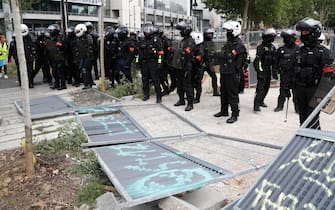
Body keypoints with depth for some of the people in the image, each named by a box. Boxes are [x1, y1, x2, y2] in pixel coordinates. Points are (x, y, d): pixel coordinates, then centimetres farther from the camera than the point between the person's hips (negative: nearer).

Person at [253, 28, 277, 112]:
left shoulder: (272, 47, 12)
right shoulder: (261, 47, -12)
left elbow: (274, 60, 17)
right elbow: (258, 60, -19)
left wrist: (274, 72, 15)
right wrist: (259, 71, -24)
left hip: (268, 69, 8)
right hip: (262, 70, -8)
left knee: (266, 87, 15)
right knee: (260, 88, -13)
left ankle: (261, 101, 30)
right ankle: (256, 105, -16)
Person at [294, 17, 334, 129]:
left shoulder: (321, 51, -7)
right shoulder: (299, 51, 13)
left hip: (314, 89, -6)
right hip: (300, 89, 7)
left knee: (312, 119, -9)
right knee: (303, 117, 14)